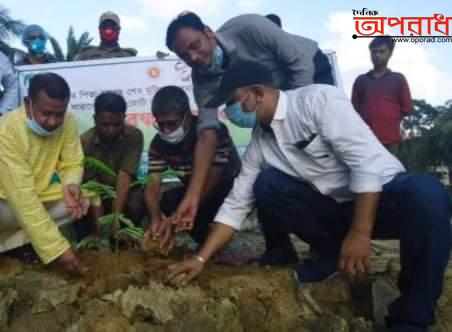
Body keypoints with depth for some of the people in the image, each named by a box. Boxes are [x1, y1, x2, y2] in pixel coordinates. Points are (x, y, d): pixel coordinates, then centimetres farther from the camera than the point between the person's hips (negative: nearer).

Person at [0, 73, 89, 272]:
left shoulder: (68, 122, -15)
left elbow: (72, 164, -5)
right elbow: (22, 196, -35)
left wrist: (71, 185, -31)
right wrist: (57, 248, -38)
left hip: (41, 196, 6)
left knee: (84, 201, -18)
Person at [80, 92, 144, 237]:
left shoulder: (134, 136, -22)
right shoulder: (85, 142, -21)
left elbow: (125, 177, -29)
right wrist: (99, 228, -35)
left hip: (124, 190, -1)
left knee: (136, 202, -32)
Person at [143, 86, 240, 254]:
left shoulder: (214, 131, -29)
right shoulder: (158, 144, -13)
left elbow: (211, 180, -34)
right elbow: (153, 185, -19)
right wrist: (156, 221, -41)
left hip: (229, 188, -5)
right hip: (196, 190, 5)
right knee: (168, 201, -24)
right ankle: (208, 244, -4)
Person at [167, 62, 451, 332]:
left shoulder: (318, 99, -16)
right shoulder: (259, 142, 2)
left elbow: (368, 160, -23)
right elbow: (236, 203, 2)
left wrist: (360, 232, -26)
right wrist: (202, 258, -3)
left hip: (384, 195, -4)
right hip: (336, 209, 5)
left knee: (426, 192, -37)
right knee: (265, 184, -14)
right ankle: (330, 253, 3)